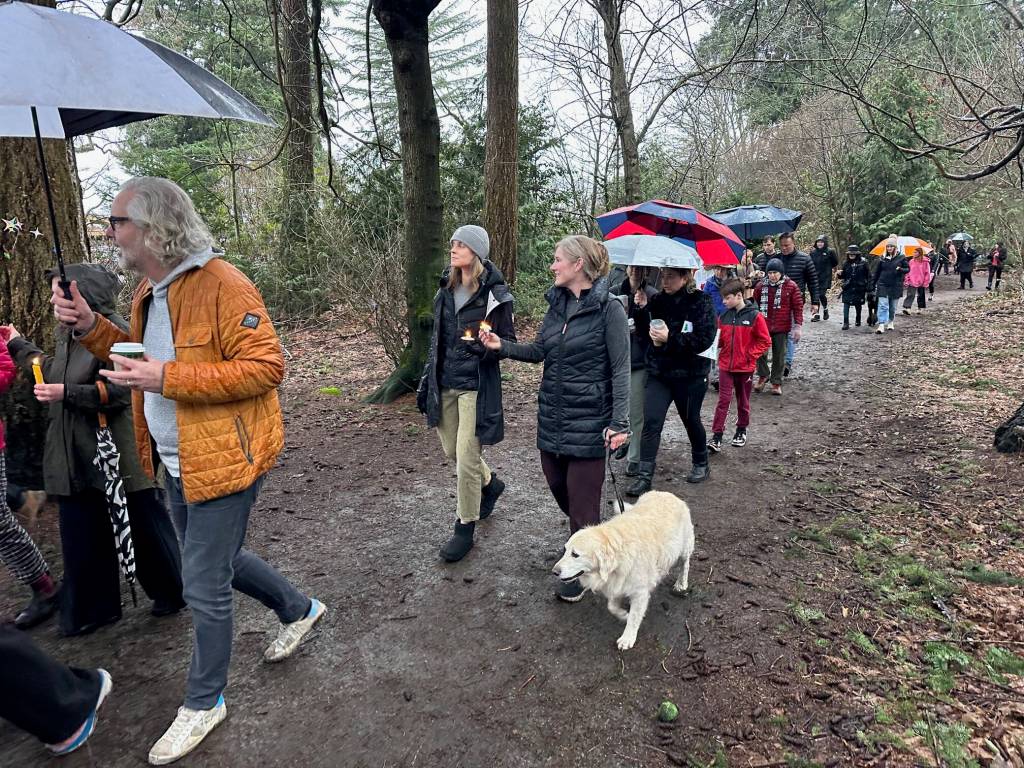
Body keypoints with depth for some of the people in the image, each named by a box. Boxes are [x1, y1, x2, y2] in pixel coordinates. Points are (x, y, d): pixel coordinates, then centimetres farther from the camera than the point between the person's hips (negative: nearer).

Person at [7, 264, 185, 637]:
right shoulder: (67, 332, 9)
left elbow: (120, 391, -21)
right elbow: (55, 371, 26)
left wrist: (67, 393, -22)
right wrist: (18, 345, 31)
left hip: (116, 451, -8)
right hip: (76, 455, 8)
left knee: (142, 526, 6)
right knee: (82, 536, 15)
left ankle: (174, 592, 25)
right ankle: (93, 609, 31)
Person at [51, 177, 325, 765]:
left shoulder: (222, 285, -20)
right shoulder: (149, 292, 9)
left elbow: (266, 367, -25)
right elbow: (142, 358, 21)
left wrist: (167, 378, -28)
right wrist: (91, 327, 4)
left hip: (223, 460, -9)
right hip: (179, 462, 10)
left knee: (205, 586, 3)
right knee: (216, 560, 23)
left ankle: (205, 702, 27)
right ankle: (298, 610, 46)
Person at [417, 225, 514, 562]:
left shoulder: (494, 293, -10)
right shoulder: (446, 289, 8)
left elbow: (508, 341, -6)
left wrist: (485, 347, -27)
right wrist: (426, 381, 14)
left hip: (476, 385, -7)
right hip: (445, 382, 7)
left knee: (466, 458, -4)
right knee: (451, 449, 17)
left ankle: (464, 530, 14)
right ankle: (490, 483, 45)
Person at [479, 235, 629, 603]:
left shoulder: (608, 308, -13)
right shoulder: (556, 303, 6)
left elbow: (620, 369, -13)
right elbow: (539, 351, 12)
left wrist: (620, 423, -17)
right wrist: (502, 346, -4)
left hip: (588, 419, -7)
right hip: (552, 414, 7)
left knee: (582, 496, 3)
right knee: (557, 484, 17)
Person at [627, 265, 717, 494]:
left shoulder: (701, 303, -11)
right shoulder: (658, 299, 1)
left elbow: (704, 340, -20)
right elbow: (644, 332, 4)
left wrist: (669, 338, -26)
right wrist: (642, 309, -12)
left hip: (690, 374, -3)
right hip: (658, 372, 3)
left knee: (691, 420, 15)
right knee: (651, 421, -8)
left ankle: (701, 464, 40)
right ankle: (644, 477, -5)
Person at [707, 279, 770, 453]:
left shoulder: (754, 316, -9)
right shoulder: (724, 316, 3)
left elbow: (765, 341, -5)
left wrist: (750, 356, -11)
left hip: (745, 367, -2)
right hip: (725, 365, 2)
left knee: (743, 401, 13)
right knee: (723, 400, -2)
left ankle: (741, 430, 31)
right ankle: (717, 436, -3)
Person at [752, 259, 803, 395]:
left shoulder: (791, 286, -2)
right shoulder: (761, 286, 2)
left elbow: (798, 306, 0)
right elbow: (755, 304, 12)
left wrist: (798, 326, -5)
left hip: (782, 328, -1)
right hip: (763, 326, 1)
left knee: (779, 356, 5)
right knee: (760, 352, -5)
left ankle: (776, 382, 19)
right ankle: (763, 375, 21)